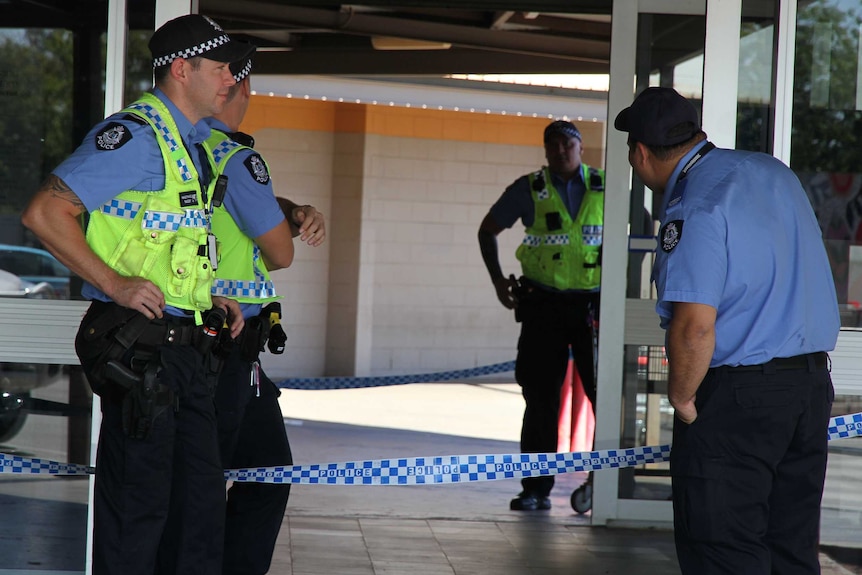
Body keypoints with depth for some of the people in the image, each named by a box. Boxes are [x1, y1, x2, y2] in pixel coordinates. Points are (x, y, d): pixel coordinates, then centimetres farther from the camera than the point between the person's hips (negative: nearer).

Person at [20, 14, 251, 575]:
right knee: (138, 503, -5)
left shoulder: (192, 145, 17)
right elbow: (44, 212, -21)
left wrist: (209, 298, 15)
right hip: (139, 344, -10)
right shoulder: (135, 135, -13)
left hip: (186, 347, 10)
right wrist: (114, 283, -21)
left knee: (203, 496, 13)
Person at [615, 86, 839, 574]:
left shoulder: (695, 210, -18)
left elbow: (694, 327, -26)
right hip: (813, 383, 8)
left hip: (735, 399, -8)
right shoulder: (775, 172, 10)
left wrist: (682, 397, -11)